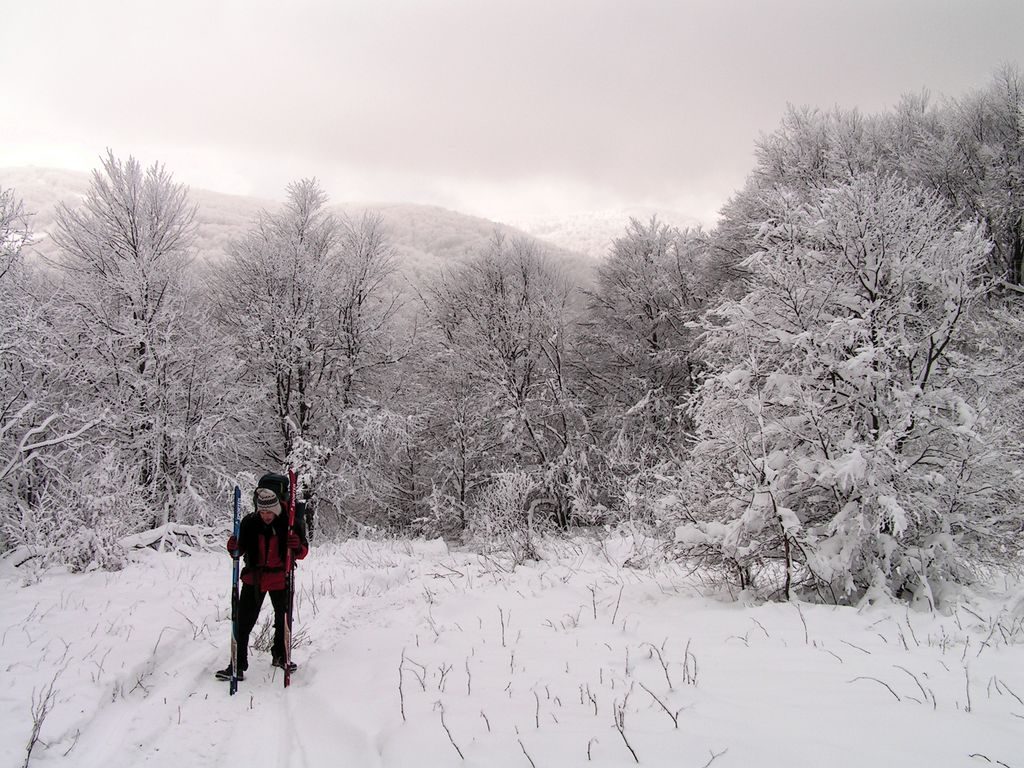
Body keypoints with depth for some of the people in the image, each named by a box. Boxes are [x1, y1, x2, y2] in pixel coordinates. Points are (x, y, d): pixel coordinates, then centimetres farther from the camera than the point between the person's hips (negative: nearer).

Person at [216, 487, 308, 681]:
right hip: (254, 578, 0)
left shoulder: (290, 522, -12)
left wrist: (297, 547, -31)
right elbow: (240, 549, 1)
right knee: (243, 622, -4)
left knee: (283, 620, 17)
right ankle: (238, 665, 2)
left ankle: (280, 656, 39)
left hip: (280, 579, 0)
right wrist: (233, 548, -22)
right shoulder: (249, 522, -9)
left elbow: (303, 552, -8)